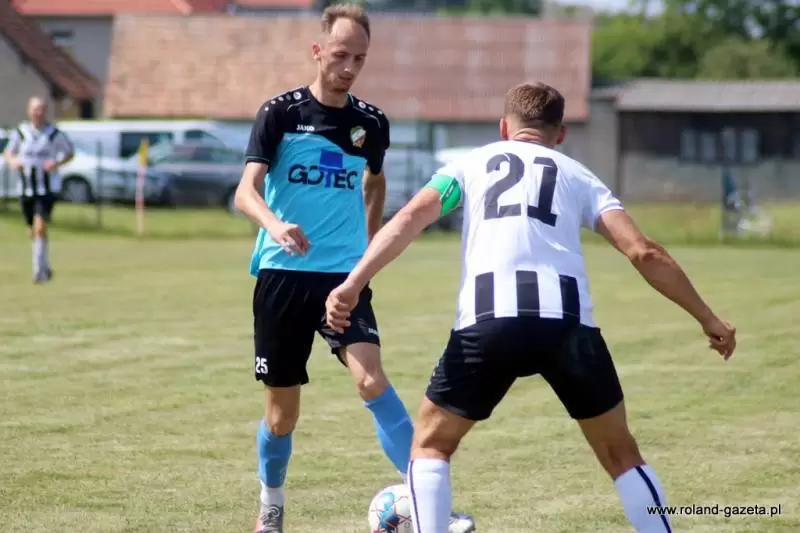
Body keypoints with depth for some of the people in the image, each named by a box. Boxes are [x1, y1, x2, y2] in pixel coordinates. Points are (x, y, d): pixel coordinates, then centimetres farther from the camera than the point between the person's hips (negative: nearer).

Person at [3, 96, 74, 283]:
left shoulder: (55, 134, -5)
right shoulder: (20, 133, 2)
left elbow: (70, 152, 7)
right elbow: (9, 152, 15)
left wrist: (57, 163, -12)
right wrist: (12, 161, -8)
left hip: (48, 188, -4)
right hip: (26, 189, 4)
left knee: (40, 227, -19)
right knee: (33, 231, 12)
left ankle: (39, 270, -16)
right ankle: (45, 267, 33)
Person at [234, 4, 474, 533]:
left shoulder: (371, 122, 4)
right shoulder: (281, 112, -6)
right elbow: (246, 190, -17)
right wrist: (275, 225, -37)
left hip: (345, 275, 1)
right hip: (283, 274, -1)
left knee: (372, 379, -22)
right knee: (283, 409, 6)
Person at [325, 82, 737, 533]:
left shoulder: (472, 163, 26)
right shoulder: (579, 175, 26)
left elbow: (410, 219, 9)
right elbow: (644, 253, 15)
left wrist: (353, 285, 1)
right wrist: (708, 319, 21)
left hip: (488, 321, -1)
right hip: (568, 322, 1)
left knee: (431, 443, 19)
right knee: (620, 452, 19)